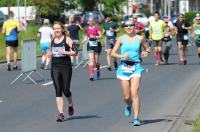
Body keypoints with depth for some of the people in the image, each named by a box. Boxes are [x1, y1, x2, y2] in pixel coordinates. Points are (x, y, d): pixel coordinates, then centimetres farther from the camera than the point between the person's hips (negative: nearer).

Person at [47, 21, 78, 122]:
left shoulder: (67, 40, -4)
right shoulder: (52, 41, 11)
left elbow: (75, 52, -9)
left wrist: (64, 52, -20)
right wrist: (50, 54, 4)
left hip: (66, 67, -3)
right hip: (55, 67, 3)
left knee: (66, 90, 1)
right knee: (58, 90, -6)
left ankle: (70, 105, 33)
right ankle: (61, 113, -6)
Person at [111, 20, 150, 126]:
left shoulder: (140, 38, 5)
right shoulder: (121, 39, 3)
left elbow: (147, 48, 20)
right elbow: (113, 53, 2)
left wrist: (146, 52, -3)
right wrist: (121, 56, -17)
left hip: (136, 67, -1)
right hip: (124, 67, 1)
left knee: (134, 93, -15)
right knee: (126, 96, 4)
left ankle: (136, 118, -12)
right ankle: (128, 105, 41)